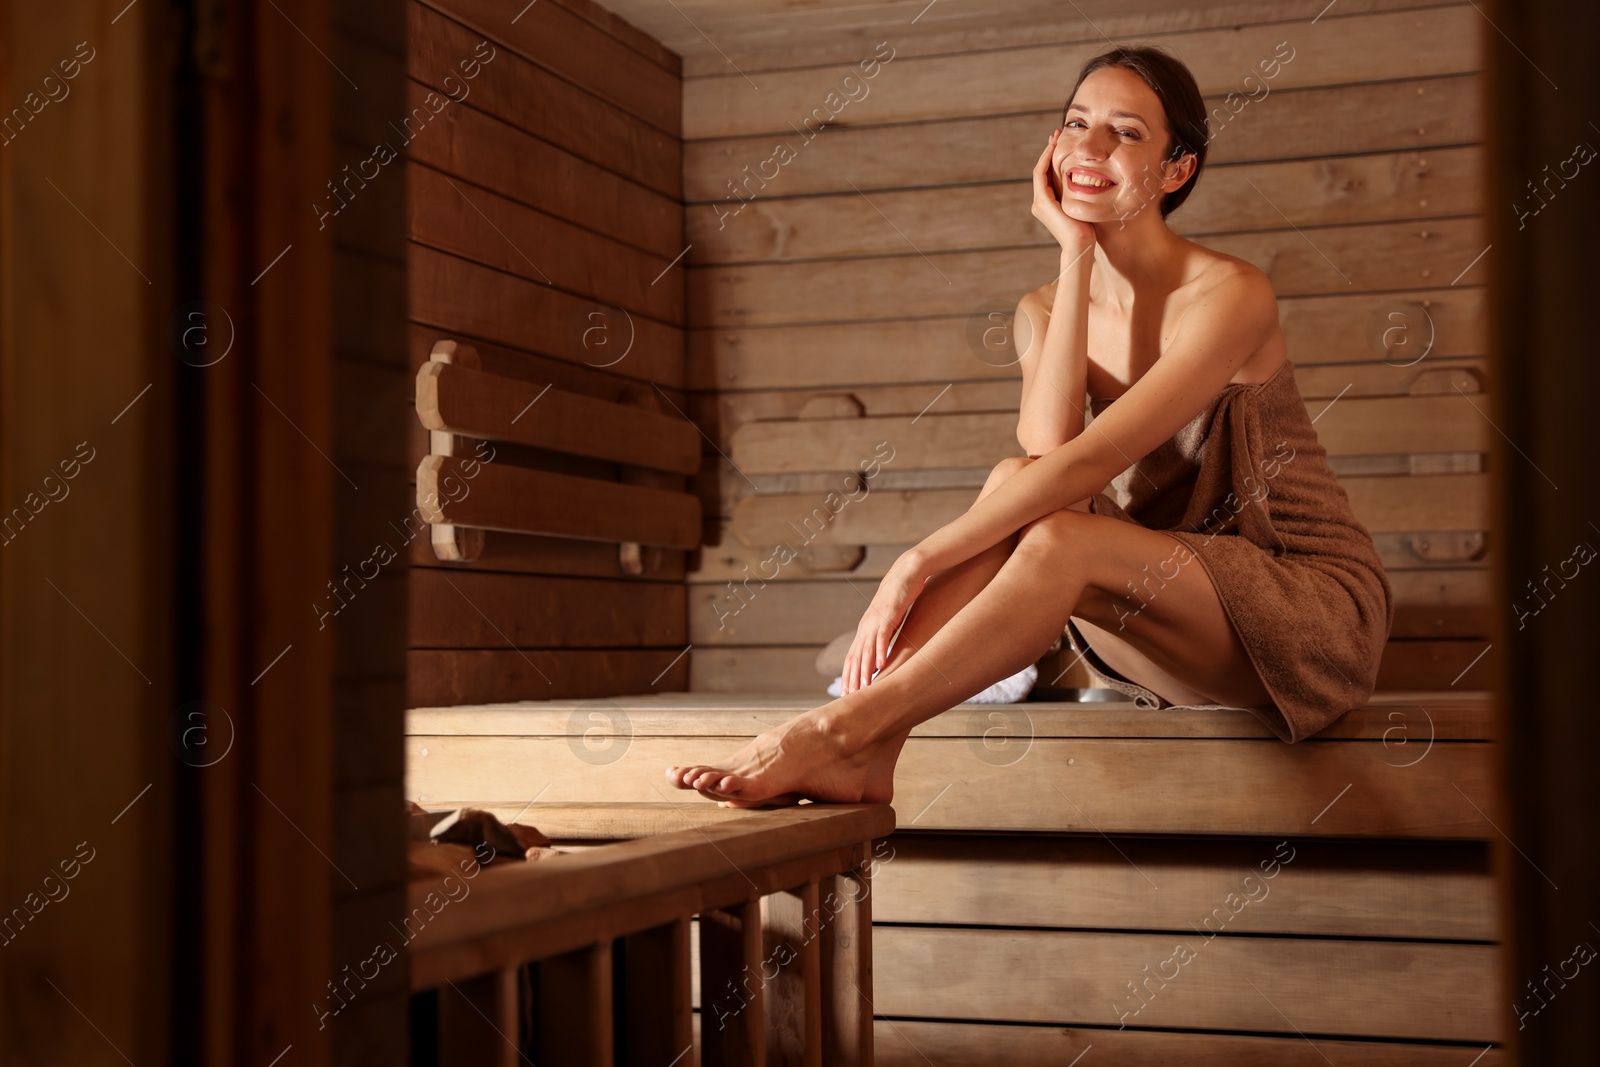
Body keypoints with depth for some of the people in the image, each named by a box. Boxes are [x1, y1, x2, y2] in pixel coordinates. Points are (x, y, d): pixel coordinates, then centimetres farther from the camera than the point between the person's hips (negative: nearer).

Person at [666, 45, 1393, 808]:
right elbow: (1047, 448, -18)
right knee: (1015, 483, -21)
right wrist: (1076, 256, -14)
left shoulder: (1229, 296, -16)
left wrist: (916, 568, -30)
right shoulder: (1044, 311, 4)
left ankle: (841, 732, -33)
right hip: (1178, 615, 5)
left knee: (1056, 538, -30)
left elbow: (1084, 465, -26)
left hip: (1317, 607, -5)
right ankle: (864, 754, -31)